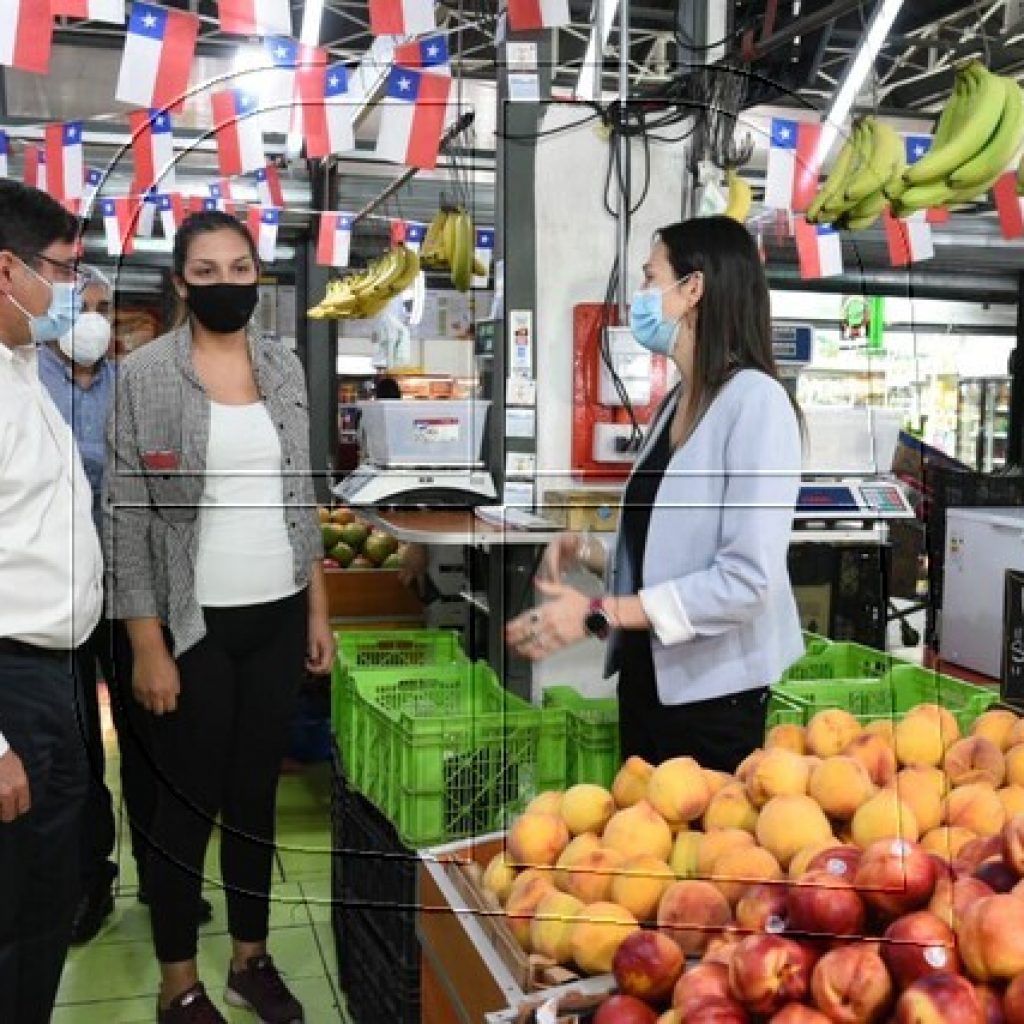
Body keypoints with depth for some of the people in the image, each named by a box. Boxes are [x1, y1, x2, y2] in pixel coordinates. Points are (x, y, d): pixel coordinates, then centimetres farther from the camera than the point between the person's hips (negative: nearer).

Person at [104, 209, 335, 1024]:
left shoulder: (285, 367, 6)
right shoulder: (146, 374, -7)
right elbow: (126, 517, -8)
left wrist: (320, 611, 9)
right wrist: (148, 646, -12)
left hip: (279, 617, 4)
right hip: (195, 623, -4)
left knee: (257, 793, 13)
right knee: (189, 802, 6)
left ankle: (252, 958, 30)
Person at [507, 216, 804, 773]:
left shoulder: (755, 400, -16)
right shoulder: (674, 402, 9)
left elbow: (748, 577, -23)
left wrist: (599, 613, -23)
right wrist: (586, 549, -4)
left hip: (712, 692, -7)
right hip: (646, 677, 7)